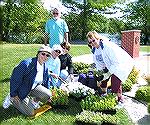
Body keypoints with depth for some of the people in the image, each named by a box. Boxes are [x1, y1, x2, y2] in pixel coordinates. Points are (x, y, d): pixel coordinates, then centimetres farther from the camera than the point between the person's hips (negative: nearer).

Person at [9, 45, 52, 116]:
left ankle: (35, 101, 13)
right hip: (23, 90, -6)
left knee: (48, 95, -19)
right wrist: (14, 95, -14)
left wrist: (48, 93, 16)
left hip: (34, 87, 6)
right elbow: (14, 79, -22)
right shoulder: (27, 64, -28)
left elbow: (46, 81, 12)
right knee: (31, 113, -5)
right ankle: (12, 99, 14)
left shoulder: (45, 67, -4)